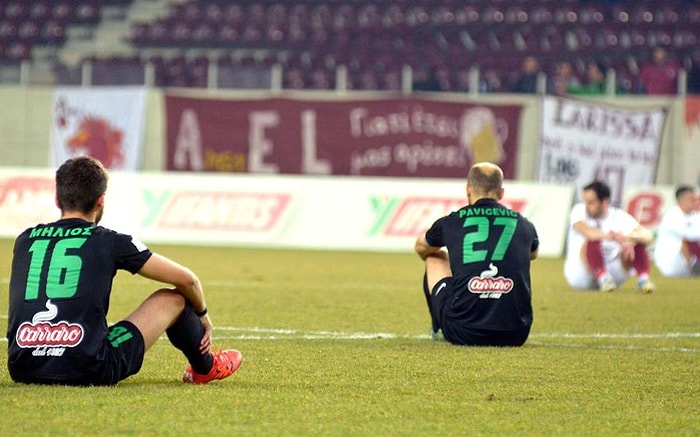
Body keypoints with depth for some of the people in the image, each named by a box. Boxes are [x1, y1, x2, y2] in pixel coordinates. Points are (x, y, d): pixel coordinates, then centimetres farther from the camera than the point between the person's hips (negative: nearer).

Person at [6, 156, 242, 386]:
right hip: (88, 372, -4)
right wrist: (202, 316, 32)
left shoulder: (25, 240, 14)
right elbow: (186, 279, 12)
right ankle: (205, 368, 45)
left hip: (22, 370, 4)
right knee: (173, 298, 18)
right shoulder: (110, 241, 4)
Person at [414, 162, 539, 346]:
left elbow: (421, 248, 32)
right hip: (514, 336, 1)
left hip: (463, 333, -1)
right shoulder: (524, 225, 10)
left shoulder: (451, 222, 6)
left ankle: (439, 329, 47)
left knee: (435, 259, 27)